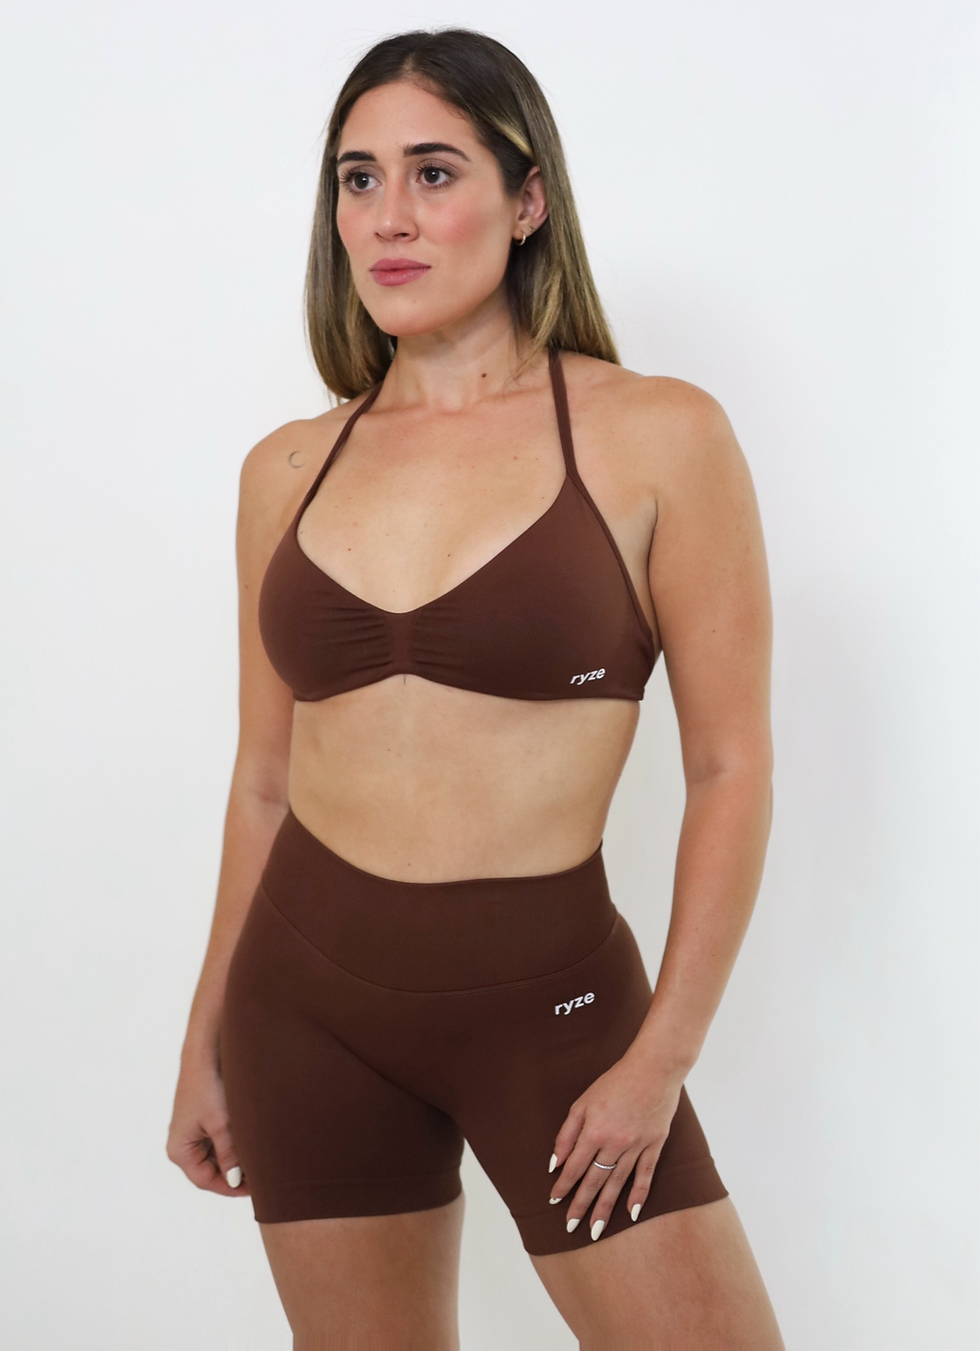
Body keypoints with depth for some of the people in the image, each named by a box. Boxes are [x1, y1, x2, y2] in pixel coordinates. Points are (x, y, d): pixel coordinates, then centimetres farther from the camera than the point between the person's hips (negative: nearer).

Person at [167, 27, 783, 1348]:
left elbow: (731, 766, -7)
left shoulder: (657, 437, -6)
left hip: (548, 1002, -3)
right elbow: (266, 779, 11)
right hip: (307, 994, 3)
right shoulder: (289, 469, 5)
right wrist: (205, 1043, 14)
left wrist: (662, 1056, -11)